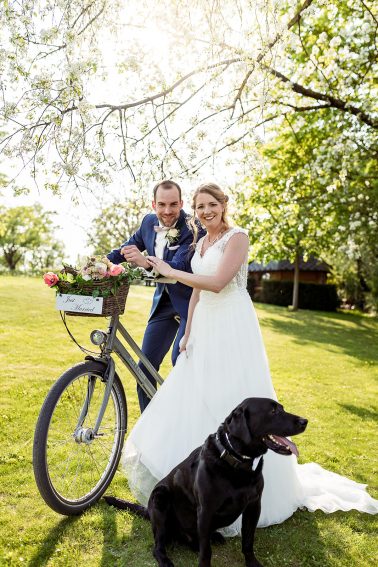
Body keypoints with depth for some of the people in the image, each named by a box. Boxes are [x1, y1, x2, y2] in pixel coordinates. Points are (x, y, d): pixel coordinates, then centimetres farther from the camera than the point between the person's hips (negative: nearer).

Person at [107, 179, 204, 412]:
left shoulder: (193, 229, -21)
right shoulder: (149, 222, -2)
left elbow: (180, 266, -33)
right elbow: (129, 247, 12)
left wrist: (147, 263, -49)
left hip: (190, 303, -6)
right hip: (164, 301, 6)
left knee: (180, 361, -15)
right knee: (145, 367, 5)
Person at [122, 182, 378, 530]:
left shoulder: (237, 237, -10)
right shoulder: (201, 243, 14)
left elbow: (217, 282, -22)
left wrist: (170, 271, -14)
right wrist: (188, 334, 13)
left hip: (232, 329, -8)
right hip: (205, 327, 8)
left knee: (230, 401, -3)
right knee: (196, 400, 11)